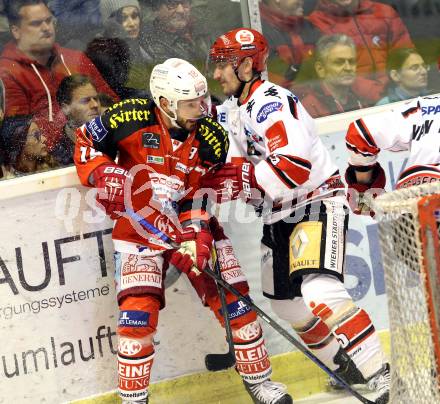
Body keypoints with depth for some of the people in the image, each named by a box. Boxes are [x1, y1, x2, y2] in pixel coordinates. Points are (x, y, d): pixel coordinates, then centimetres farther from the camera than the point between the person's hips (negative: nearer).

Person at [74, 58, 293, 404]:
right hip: (139, 226, -2)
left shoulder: (211, 138, -10)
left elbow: (201, 194, -8)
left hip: (193, 226, 3)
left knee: (234, 300, 1)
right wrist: (102, 173, -20)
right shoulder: (131, 119, -17)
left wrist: (197, 236, -22)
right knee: (138, 312, -13)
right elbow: (86, 140, -2)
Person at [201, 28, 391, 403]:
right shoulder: (232, 108, 9)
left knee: (320, 292, -26)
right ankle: (346, 367, 30)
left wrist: (242, 179, -34)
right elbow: (234, 161, 16)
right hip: (278, 215, 10)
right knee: (286, 302, 14)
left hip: (317, 205, -10)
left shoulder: (270, 102, -22)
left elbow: (296, 167, -33)